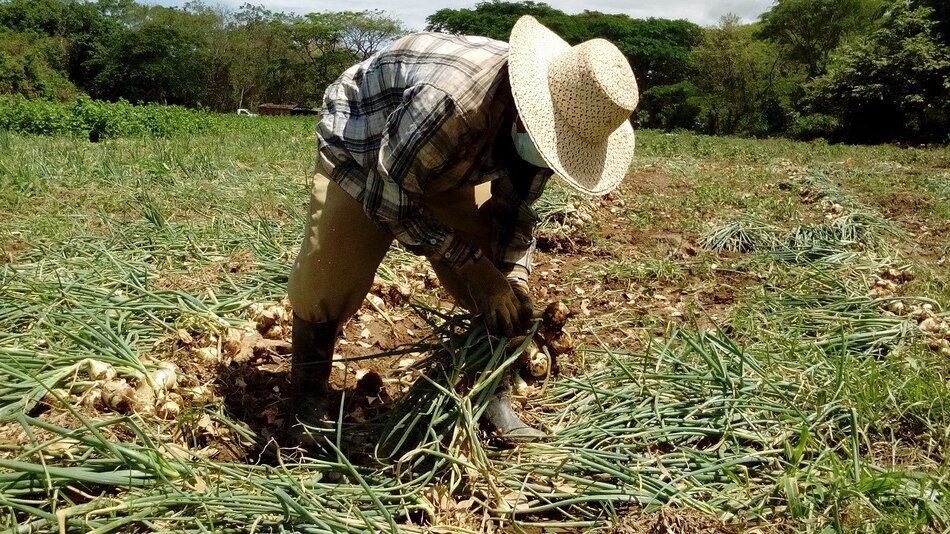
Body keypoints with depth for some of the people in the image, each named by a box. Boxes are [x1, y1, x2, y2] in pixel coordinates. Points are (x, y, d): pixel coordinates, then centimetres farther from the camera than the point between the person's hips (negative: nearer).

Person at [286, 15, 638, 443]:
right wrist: (472, 264, -31)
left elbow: (516, 209, -5)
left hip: (445, 168, 6)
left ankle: (493, 402, 10)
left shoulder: (536, 117, -21)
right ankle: (307, 414, 9)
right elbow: (390, 197, -32)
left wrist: (514, 280, -20)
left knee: (497, 284, -5)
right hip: (358, 153, -5)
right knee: (326, 286, -12)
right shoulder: (449, 97, -44)